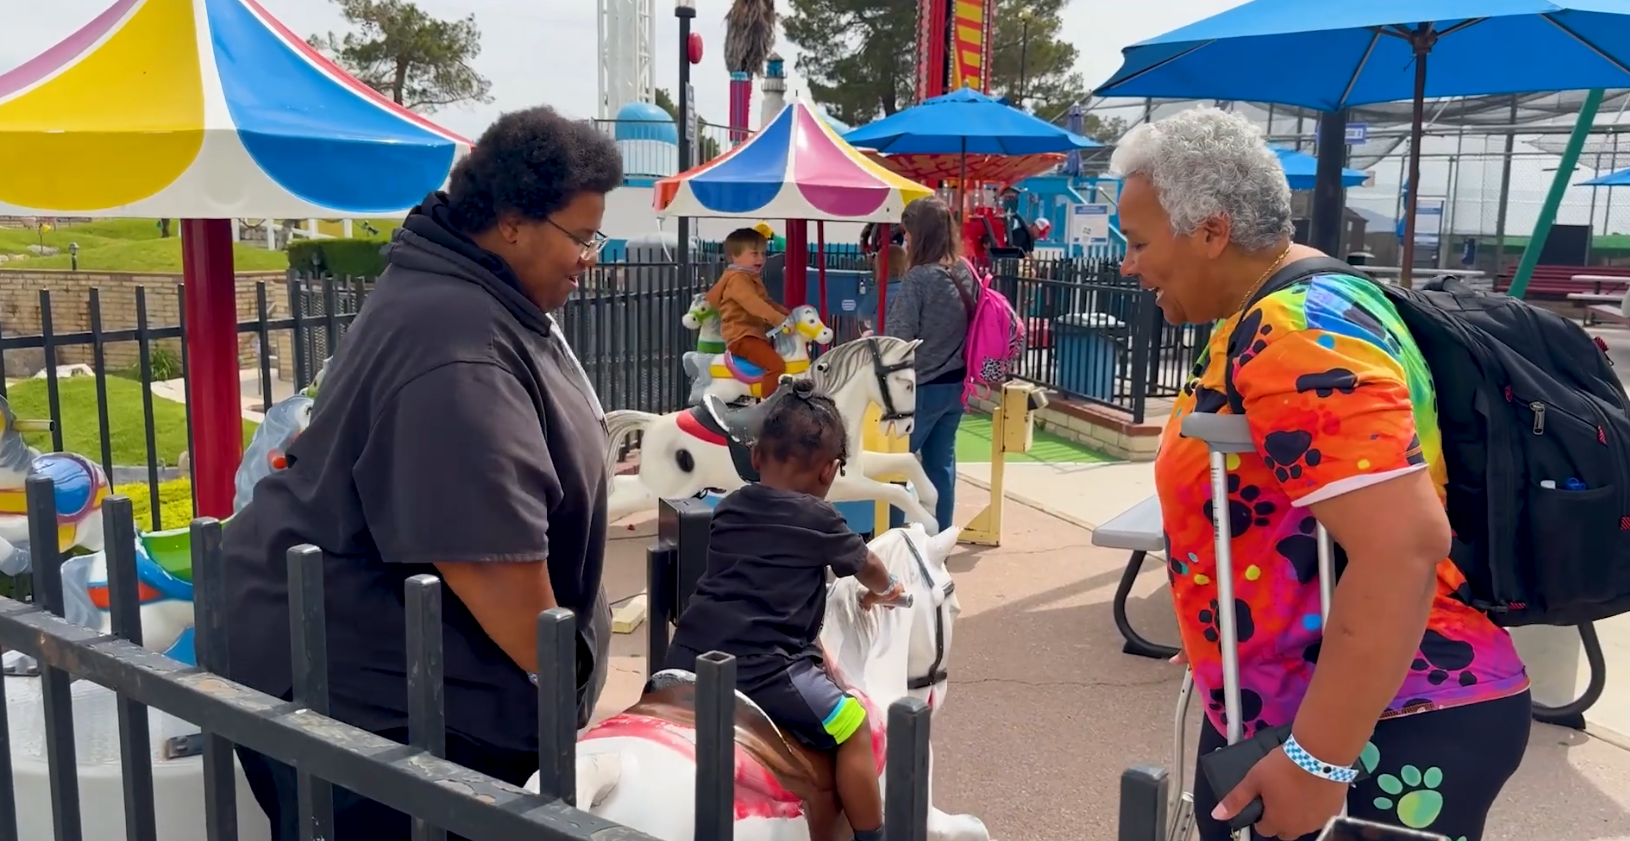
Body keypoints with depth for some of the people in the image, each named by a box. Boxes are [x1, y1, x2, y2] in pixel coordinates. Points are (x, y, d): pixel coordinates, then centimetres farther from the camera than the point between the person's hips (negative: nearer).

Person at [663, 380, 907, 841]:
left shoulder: (728, 509, 17)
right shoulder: (818, 519, 1)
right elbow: (868, 566, 20)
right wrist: (885, 590, 43)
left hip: (687, 656, 7)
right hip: (760, 667, -6)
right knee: (854, 729, 4)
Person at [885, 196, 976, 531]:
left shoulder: (918, 278, -19)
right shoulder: (967, 274, 3)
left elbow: (898, 340, -16)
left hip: (920, 387, -7)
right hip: (955, 385, 7)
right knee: (941, 465, 14)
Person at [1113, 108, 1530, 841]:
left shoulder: (1297, 338, -23)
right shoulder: (1282, 314, 8)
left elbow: (1404, 547, -31)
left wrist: (1316, 761, -28)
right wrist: (1218, 636, 23)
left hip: (1386, 731, -9)